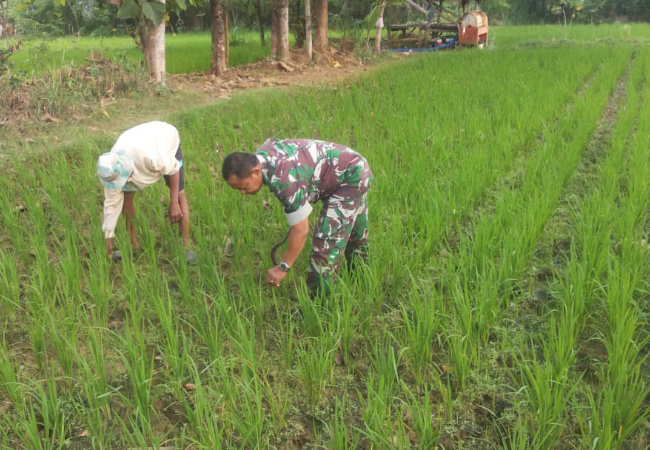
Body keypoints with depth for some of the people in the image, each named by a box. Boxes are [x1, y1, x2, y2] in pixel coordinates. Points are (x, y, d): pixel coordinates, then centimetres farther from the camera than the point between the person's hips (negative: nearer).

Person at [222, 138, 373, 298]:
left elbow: (301, 230, -30)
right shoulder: (261, 154, -9)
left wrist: (283, 268, -20)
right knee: (353, 232, 28)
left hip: (351, 176, -10)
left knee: (326, 242, -13)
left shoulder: (283, 179, -36)